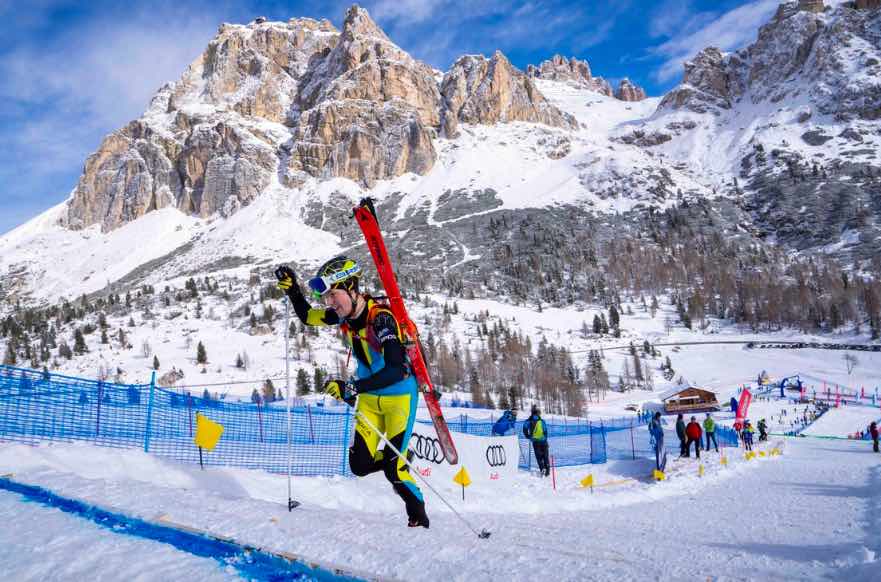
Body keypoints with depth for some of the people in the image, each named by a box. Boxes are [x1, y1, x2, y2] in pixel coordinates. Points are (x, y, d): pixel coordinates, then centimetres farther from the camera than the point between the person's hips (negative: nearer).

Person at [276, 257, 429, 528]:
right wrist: (293, 292, -6)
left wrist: (352, 388, -48)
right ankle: (398, 461, 30)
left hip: (400, 396, -6)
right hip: (370, 397, 7)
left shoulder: (381, 317, -29)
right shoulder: (343, 313, -8)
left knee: (392, 468, -7)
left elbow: (395, 370, -39)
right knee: (360, 465, 1)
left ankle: (419, 519, 18)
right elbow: (307, 317, 11)